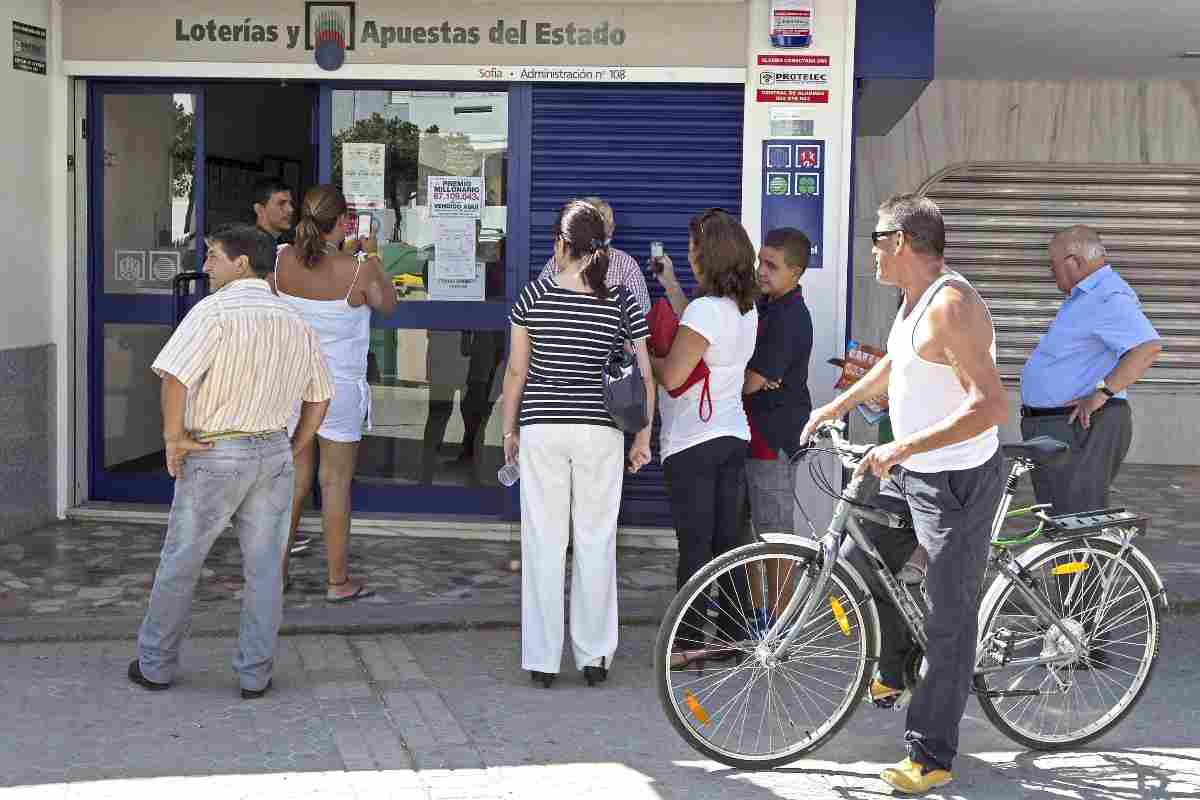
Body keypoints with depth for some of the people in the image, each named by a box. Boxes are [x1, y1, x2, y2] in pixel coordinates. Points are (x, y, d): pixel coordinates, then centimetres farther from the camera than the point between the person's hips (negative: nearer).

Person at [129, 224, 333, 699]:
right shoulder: (294, 322, 9)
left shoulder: (216, 310, -13)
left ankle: (156, 664, 21)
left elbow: (175, 375, -25)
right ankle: (255, 674, 12)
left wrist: (173, 435, -13)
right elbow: (320, 396, 16)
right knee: (264, 567, 9)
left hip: (215, 454, -5)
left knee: (180, 562, 9)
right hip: (273, 453, 5)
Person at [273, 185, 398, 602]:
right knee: (335, 482, 4)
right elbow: (386, 304, 2)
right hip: (339, 387, -4)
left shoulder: (283, 260, -7)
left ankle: (278, 571, 21)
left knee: (294, 477, 15)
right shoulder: (358, 271, -17)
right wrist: (371, 257, 12)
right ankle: (338, 581, 11)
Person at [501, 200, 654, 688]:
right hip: (600, 430, 1)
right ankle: (595, 656, 15)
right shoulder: (623, 302, 0)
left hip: (542, 429, -1)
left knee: (544, 542, 6)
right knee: (596, 542, 10)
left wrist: (510, 430, 11)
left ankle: (543, 659, 10)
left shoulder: (535, 295, -3)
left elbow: (516, 370, 0)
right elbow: (645, 377, 1)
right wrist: (643, 436, 11)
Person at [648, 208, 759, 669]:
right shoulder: (747, 310, 8)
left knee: (694, 545, -3)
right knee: (727, 543, 11)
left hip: (692, 443, -8)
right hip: (733, 436, 8)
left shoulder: (705, 308, -18)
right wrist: (670, 284, 30)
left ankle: (687, 641, 1)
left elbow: (671, 376, -18)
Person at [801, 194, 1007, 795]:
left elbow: (989, 405, -30)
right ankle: (894, 673, 38)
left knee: (948, 620, -2)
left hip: (957, 482, -10)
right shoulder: (914, 299, 9)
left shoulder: (951, 305, -23)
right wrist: (840, 404, 28)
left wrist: (903, 447, -32)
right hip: (908, 473, 10)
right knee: (856, 565, 16)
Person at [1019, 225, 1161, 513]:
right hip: (1054, 429, 11)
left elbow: (1148, 347, -33)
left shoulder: (1108, 299, -19)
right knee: (1057, 517, 18)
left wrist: (1101, 394, -29)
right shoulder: (1086, 296, 16)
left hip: (1079, 429, -11)